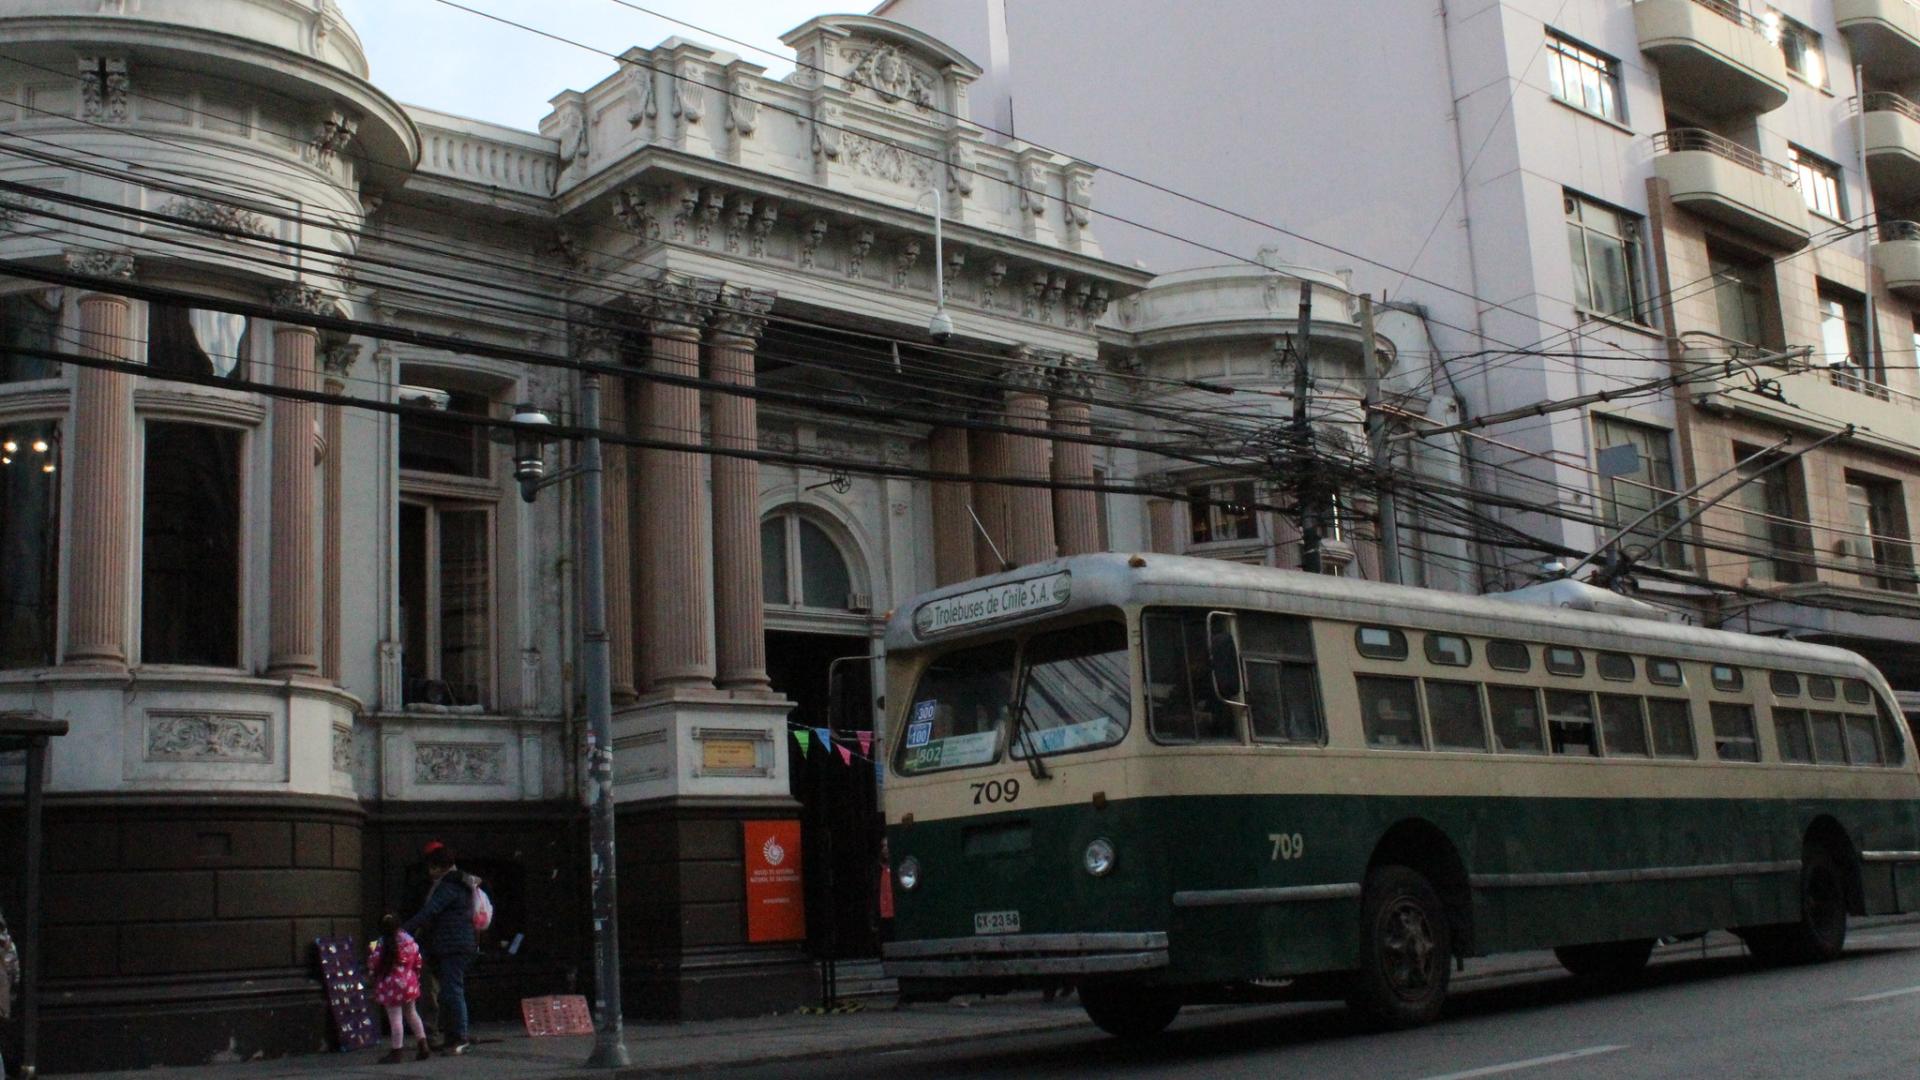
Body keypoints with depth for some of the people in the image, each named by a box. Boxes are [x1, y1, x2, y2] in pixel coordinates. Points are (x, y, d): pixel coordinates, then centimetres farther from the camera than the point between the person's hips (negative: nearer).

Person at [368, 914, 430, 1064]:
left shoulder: (383, 943, -14)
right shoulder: (409, 939, 2)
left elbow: (373, 964, -13)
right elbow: (418, 961, 7)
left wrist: (372, 953, 7)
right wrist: (416, 978, 20)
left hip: (391, 985, -6)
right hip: (409, 983, 6)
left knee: (395, 1017, -1)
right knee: (411, 1012, 20)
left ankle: (397, 1052, 4)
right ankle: (423, 1047, 19)